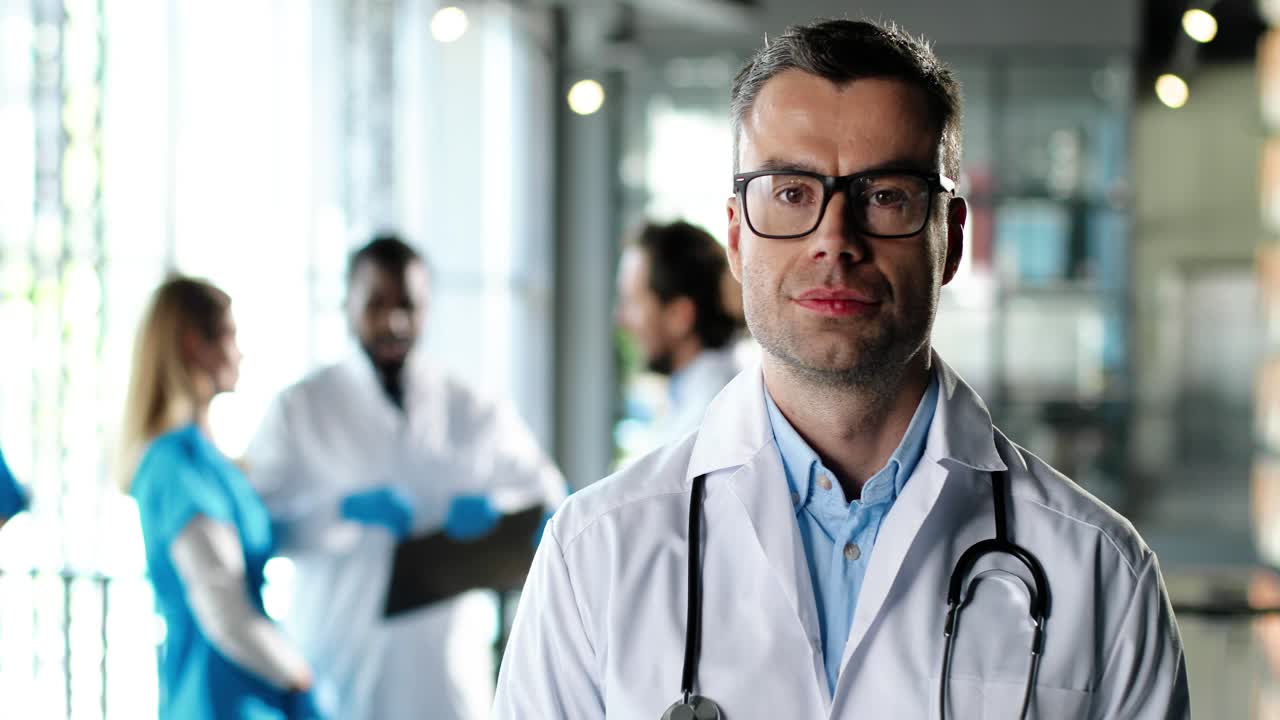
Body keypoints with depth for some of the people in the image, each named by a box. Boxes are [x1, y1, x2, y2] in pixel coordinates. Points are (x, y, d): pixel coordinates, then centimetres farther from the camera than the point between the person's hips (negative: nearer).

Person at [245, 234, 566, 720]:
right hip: (337, 660, -1)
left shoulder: (475, 413, 11)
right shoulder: (299, 409, 5)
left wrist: (495, 507, -9)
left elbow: (551, 499, 12)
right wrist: (345, 508, -20)